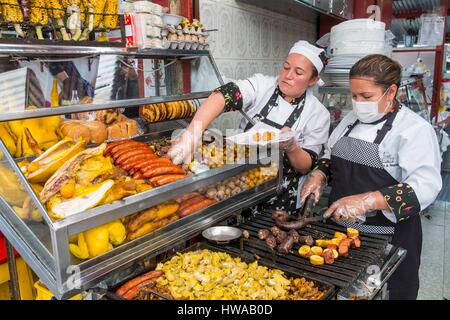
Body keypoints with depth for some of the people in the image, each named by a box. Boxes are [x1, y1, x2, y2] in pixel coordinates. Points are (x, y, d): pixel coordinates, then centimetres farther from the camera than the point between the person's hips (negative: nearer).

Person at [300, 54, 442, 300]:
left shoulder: (415, 129, -13)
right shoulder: (351, 120, 7)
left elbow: (424, 187, -24)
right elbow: (330, 156, 19)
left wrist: (365, 202, -35)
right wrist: (318, 175, -3)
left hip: (388, 238, -5)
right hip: (341, 228, 6)